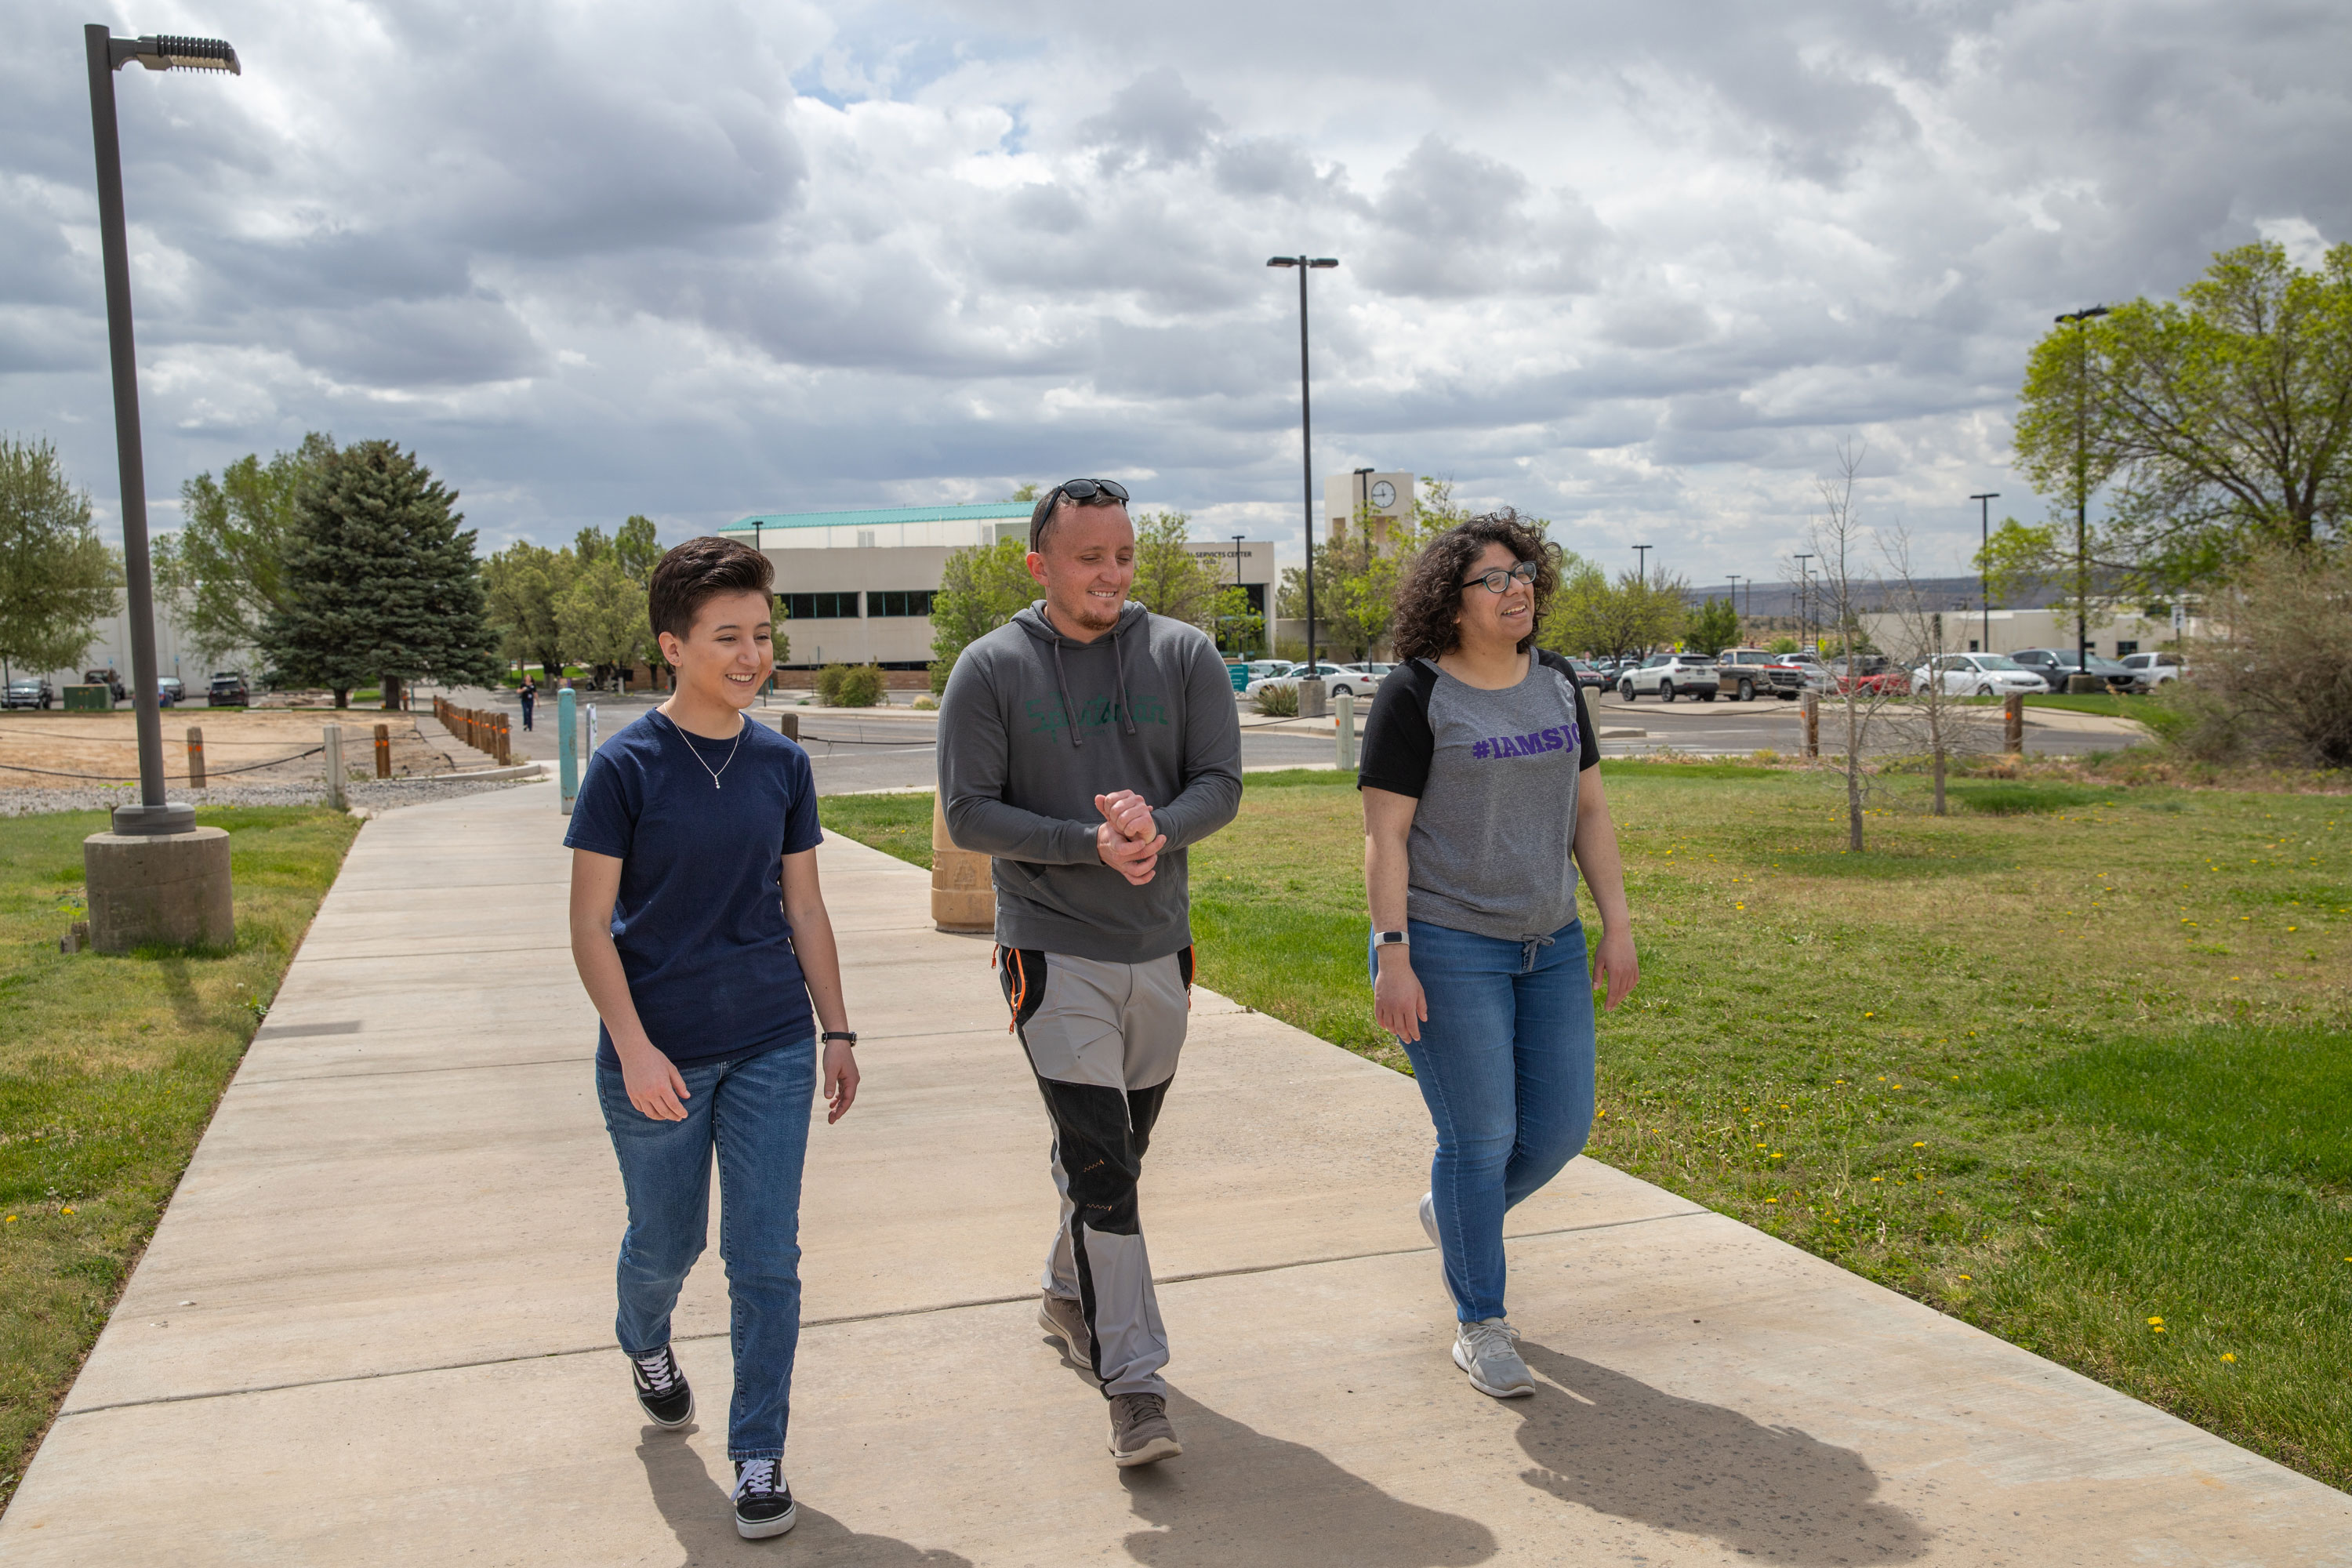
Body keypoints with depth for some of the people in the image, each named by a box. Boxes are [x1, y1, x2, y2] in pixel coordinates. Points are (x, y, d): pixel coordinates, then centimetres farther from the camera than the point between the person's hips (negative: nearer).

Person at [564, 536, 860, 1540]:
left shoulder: (783, 764, 2)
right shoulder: (626, 767, -9)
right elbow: (591, 925, -8)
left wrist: (837, 1032, 9)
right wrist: (633, 1047, -17)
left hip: (771, 1049, 2)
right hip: (658, 1058, -2)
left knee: (766, 1258, 3)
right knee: (666, 1242, 15)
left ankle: (758, 1455, 18)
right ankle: (644, 1343, 50)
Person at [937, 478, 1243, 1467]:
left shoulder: (1183, 656, 2)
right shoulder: (992, 669, -5)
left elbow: (1220, 785, -2)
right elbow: (969, 814, -8)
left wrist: (1156, 830, -24)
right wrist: (1092, 843, -21)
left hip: (1160, 948, 4)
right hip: (1054, 951, -4)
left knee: (1116, 1150, 18)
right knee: (1099, 1165, -8)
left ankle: (1068, 1295, 42)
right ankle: (1133, 1384, -2)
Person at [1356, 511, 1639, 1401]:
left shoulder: (1555, 683, 9)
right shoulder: (1415, 695, -9)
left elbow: (1590, 810, 12)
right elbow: (1384, 836, -12)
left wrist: (1617, 923, 6)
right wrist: (1393, 957, -17)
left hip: (1550, 943, 6)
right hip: (1447, 947, -6)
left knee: (1561, 1127, 8)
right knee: (1479, 1135, -3)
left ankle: (1451, 1216, 37)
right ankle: (1479, 1327, 14)